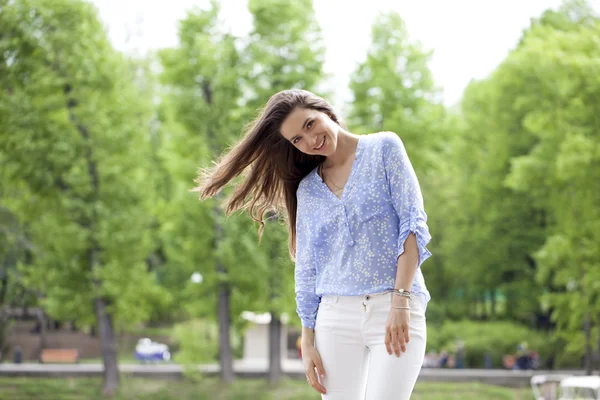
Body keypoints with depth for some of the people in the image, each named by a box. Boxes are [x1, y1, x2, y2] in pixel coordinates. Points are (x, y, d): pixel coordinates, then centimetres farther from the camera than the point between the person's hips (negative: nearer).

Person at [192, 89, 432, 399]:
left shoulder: (384, 149, 4)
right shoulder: (307, 189, 16)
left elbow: (413, 223, -4)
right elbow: (307, 270, 16)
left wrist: (400, 301, -14)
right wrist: (307, 342, 8)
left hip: (396, 309, -4)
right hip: (336, 315, 4)